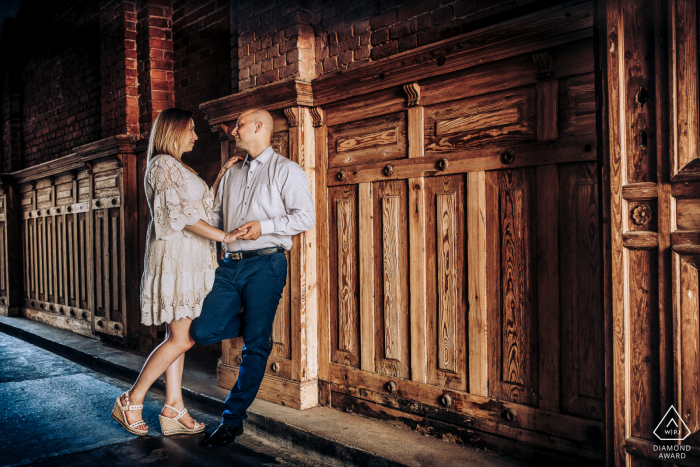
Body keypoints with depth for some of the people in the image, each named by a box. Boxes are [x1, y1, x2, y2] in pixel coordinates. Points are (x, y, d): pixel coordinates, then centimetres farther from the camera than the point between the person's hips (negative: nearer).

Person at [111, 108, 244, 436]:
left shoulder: (177, 168, 22)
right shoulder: (164, 165, -8)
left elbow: (204, 204, 26)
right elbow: (182, 215, -17)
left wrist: (223, 174, 21)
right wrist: (224, 236, -17)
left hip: (188, 260, 10)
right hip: (175, 257, -10)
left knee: (177, 338, 7)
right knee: (180, 339, -10)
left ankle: (174, 409, 10)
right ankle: (131, 401, 1)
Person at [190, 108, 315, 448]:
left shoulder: (285, 170, 1)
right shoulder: (231, 175, 22)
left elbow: (305, 216, -8)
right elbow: (215, 216, 26)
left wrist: (264, 225, -16)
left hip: (265, 264, -6)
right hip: (230, 265, 6)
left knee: (255, 346, -4)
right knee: (203, 331, -5)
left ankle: (233, 419, 6)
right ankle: (258, 328, 20)